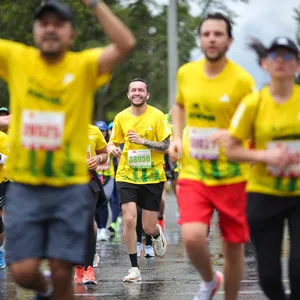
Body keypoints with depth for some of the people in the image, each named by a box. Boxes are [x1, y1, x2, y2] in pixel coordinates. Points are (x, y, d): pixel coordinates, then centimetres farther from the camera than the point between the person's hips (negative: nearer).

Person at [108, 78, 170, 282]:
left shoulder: (157, 116, -6)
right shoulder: (121, 117, 2)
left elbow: (166, 146, -8)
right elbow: (113, 142, 13)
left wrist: (143, 141, -21)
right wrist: (112, 148, -10)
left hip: (152, 176, -1)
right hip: (127, 175, 1)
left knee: (149, 228, 2)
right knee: (129, 219, -13)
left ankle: (157, 234, 42)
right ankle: (134, 268, -2)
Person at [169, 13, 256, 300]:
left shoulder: (242, 80, -11)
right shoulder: (186, 73, 2)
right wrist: (176, 137, 8)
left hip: (232, 176, -2)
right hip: (192, 174, 2)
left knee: (233, 246, 7)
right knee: (192, 237, -17)